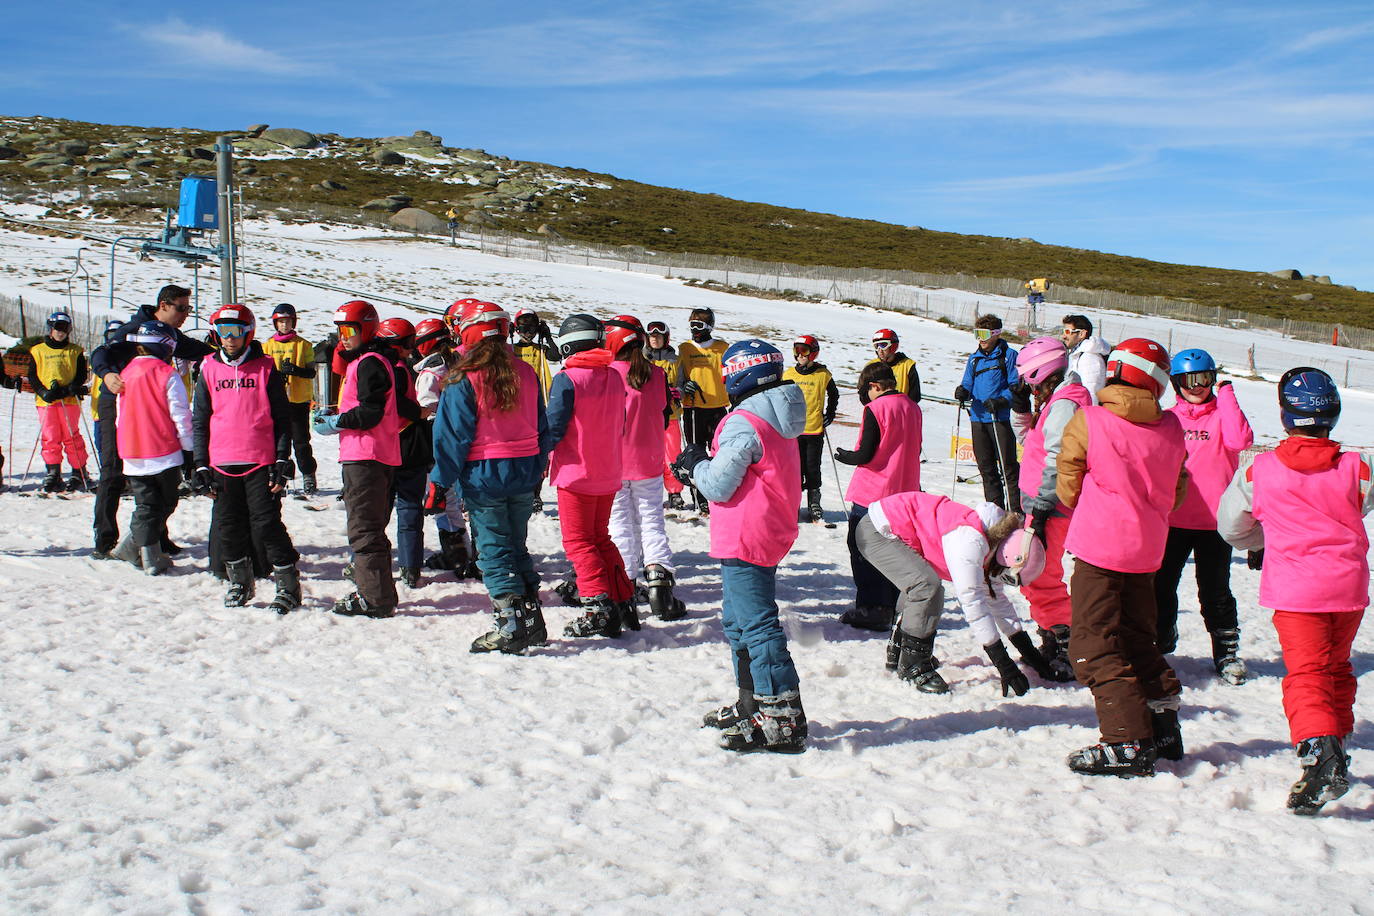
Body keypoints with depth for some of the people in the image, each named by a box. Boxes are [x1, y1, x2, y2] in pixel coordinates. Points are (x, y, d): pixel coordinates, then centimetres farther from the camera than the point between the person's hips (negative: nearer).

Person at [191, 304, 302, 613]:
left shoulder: (265, 368, 2)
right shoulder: (209, 369, 9)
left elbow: (282, 418, 3)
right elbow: (199, 421, 12)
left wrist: (282, 461, -3)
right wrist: (201, 466, 6)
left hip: (261, 462, -3)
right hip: (222, 464, 3)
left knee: (266, 526, -5)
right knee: (229, 528, 9)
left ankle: (288, 586, 5)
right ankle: (239, 583, 26)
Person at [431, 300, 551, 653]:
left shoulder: (464, 379, -11)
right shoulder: (526, 373, 6)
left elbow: (453, 436, -11)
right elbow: (542, 429, 12)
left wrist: (440, 481, -5)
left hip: (482, 476, -5)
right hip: (523, 474, 6)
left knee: (493, 551, 1)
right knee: (516, 547, 16)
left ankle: (511, 626, -2)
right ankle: (532, 620, 17)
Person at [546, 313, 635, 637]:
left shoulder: (567, 379, -15)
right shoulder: (614, 377, 6)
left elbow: (554, 428, -14)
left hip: (576, 475, -6)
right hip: (609, 476, 6)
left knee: (578, 541, 1)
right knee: (601, 538, 18)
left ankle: (599, 608, -8)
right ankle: (624, 602, 16)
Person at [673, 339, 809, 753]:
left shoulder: (743, 423, -17)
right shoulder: (778, 422, 13)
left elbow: (719, 486, -17)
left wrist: (695, 463, 1)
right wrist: (699, 467, 13)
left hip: (744, 541, -10)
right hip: (769, 536, 10)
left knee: (758, 626, -8)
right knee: (737, 620, 20)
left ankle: (783, 720, -6)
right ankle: (752, 704, 29)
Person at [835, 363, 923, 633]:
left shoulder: (876, 409, -14)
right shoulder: (912, 408, 6)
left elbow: (865, 455, -16)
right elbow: (915, 450, 13)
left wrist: (845, 456, 2)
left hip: (872, 493, -7)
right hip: (904, 493, 7)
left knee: (862, 550, 3)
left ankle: (870, 609, 2)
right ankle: (890, 608, 21)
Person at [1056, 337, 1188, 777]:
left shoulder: (1088, 421, -9)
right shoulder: (1171, 428, 4)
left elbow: (1068, 485, 1)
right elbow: (1175, 490, 14)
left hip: (1099, 544, -6)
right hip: (1148, 548, 6)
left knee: (1095, 643, -4)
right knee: (1138, 637, 19)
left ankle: (1128, 741, -10)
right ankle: (1164, 726, 21)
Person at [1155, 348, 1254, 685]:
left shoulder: (1222, 414, 2)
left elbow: (1240, 440, -19)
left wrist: (1226, 395, -15)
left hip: (1214, 520, -2)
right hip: (1171, 519, 2)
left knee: (1215, 591, 6)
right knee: (1161, 586, 9)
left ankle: (1227, 652, 21)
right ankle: (1159, 645, 27)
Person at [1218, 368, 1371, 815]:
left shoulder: (1258, 470, -6)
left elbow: (1231, 526, 6)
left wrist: (1263, 542, 26)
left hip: (1294, 589, -3)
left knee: (1306, 673, -6)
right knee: (1337, 667, 21)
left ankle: (1317, 748, -29)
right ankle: (1337, 750, 31)